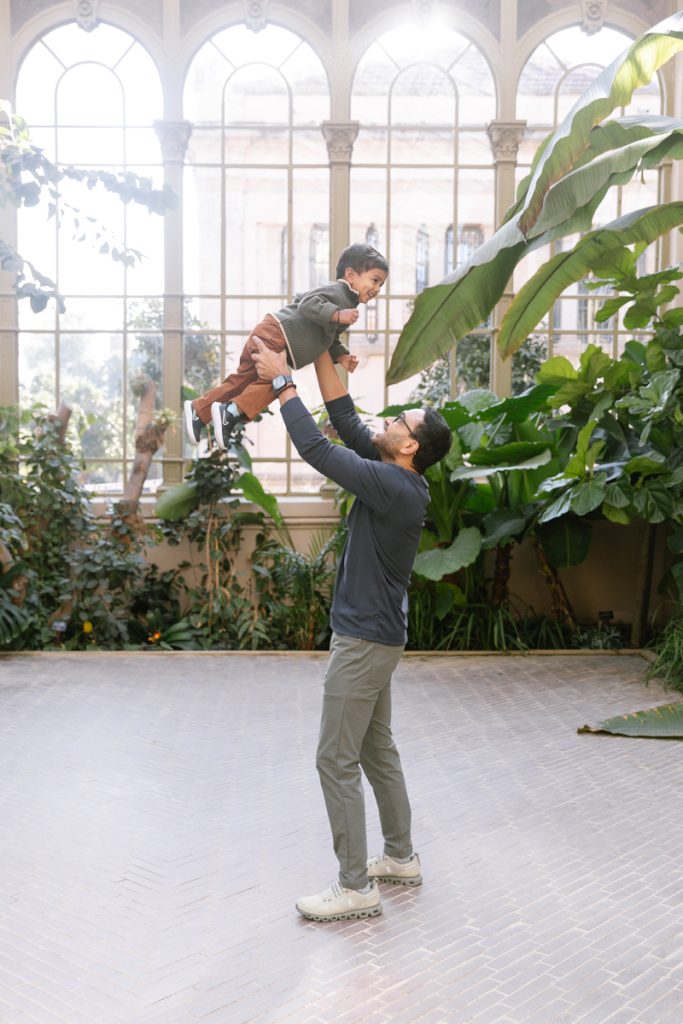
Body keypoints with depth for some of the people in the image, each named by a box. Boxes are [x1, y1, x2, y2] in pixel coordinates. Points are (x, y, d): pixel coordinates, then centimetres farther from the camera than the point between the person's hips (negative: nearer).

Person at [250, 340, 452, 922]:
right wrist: (321, 357, 11)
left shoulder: (393, 486, -22)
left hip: (365, 640, -10)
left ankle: (356, 887, 6)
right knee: (377, 751, 19)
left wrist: (283, 381, -15)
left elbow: (316, 448, -24)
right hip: (375, 635, 10)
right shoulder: (398, 480, 6)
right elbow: (347, 424, 11)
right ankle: (401, 858, 32)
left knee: (337, 760, -3)